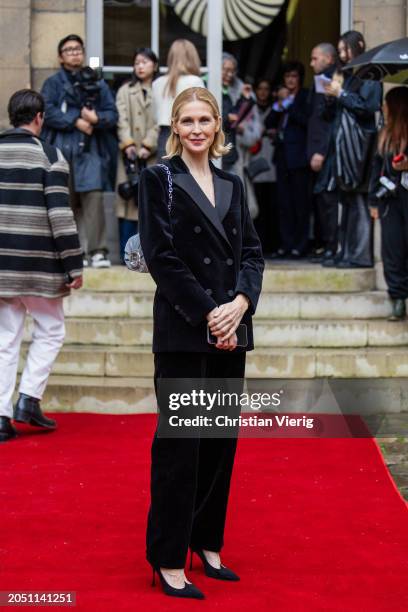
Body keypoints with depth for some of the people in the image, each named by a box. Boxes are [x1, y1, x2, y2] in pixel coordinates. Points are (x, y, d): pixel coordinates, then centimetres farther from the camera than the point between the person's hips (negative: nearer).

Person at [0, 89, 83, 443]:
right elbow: (60, 214, -13)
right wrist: (74, 265, -8)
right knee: (50, 330, 12)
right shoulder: (49, 156, -7)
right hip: (38, 262, -4)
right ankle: (29, 400, 3)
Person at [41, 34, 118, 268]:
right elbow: (48, 112, -3)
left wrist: (96, 118, -12)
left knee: (94, 196, -13)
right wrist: (75, 121, -11)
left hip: (91, 149, 0)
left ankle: (98, 251, -13)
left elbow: (112, 113, 9)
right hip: (63, 148, 0)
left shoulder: (97, 83, 16)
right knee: (68, 200, -1)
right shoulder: (53, 83, 11)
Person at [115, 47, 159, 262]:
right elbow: (122, 120, 4)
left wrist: (148, 145, -13)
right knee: (128, 202, -4)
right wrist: (128, 143, -11)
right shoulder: (125, 91, 15)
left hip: (152, 156, -1)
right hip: (129, 155, 1)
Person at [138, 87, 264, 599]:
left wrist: (240, 303, -10)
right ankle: (169, 560, 6)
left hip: (231, 329, 6)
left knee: (221, 441, 11)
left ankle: (207, 543, 23)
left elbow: (252, 252, 9)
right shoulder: (159, 180, -3)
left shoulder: (232, 186, 14)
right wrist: (208, 314, -15)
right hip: (183, 331, -6)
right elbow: (161, 257, -11)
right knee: (179, 444, -3)